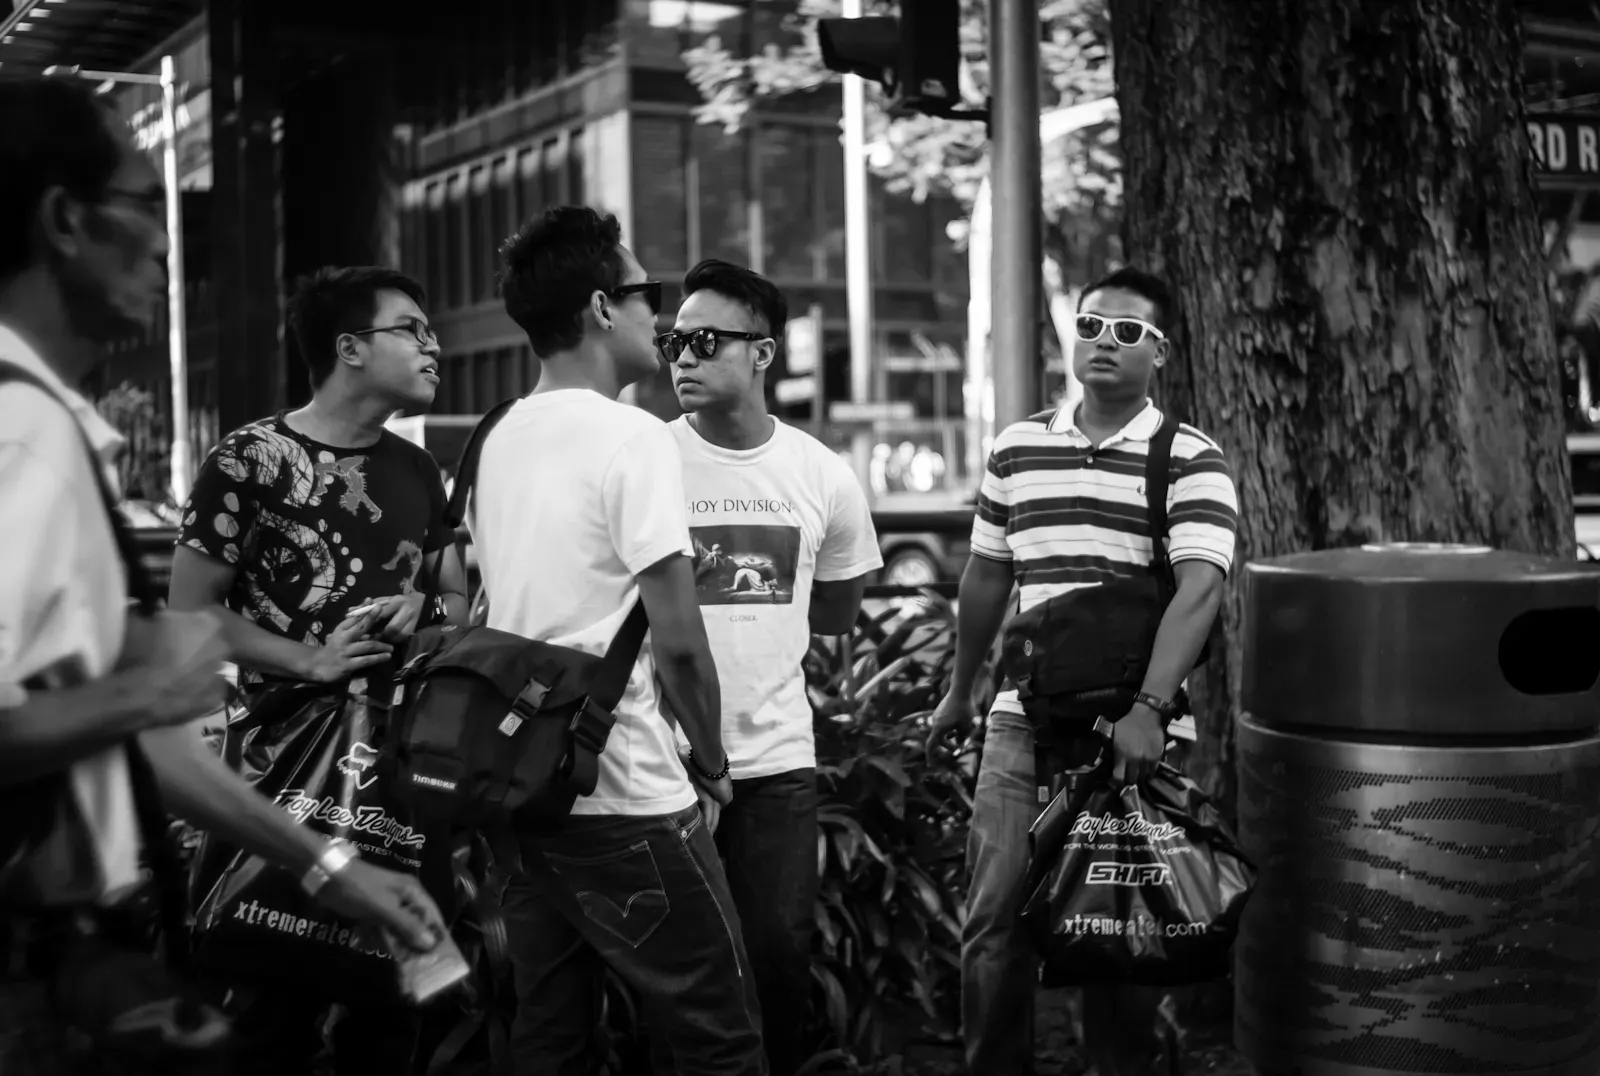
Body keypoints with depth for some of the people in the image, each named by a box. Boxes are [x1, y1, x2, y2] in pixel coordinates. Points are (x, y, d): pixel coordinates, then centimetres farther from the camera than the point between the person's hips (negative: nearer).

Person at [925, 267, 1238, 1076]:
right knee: (995, 918, 3)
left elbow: (1198, 588, -16)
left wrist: (1147, 708, -29)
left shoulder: (1190, 461, -3)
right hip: (1023, 720, 3)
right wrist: (958, 691, 22)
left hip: (1130, 729, -3)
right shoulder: (1016, 449, 9)